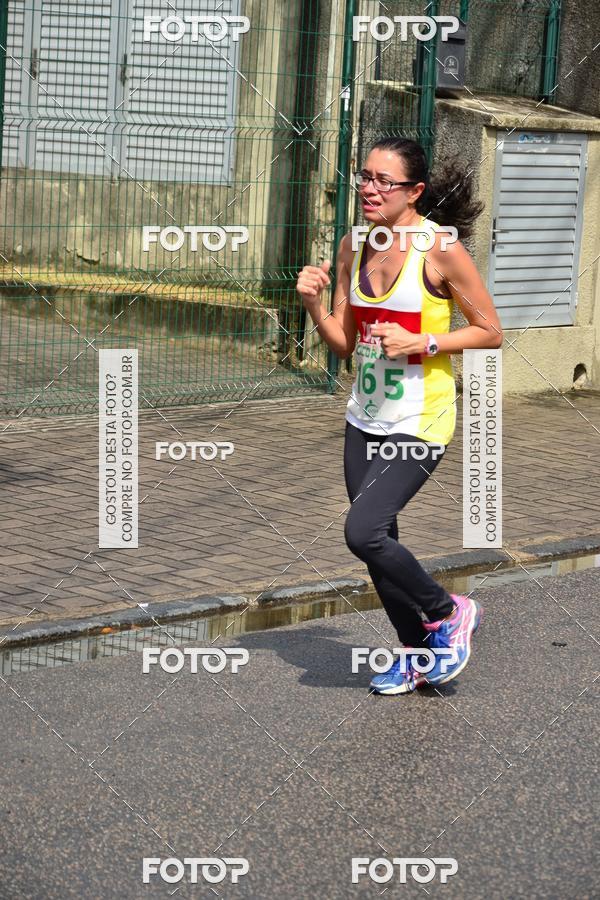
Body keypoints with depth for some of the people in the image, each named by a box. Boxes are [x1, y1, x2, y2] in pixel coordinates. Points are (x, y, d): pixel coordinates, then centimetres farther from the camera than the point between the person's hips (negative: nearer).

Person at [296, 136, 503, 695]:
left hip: (419, 422, -7)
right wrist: (313, 305, -10)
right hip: (366, 418, 7)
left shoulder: (439, 247, -14)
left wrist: (422, 343, -18)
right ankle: (417, 650, 32)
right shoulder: (354, 246, 3)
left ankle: (449, 613, 7)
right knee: (377, 542, 12)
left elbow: (490, 332, -7)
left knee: (363, 532, -17)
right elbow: (344, 343, 8)